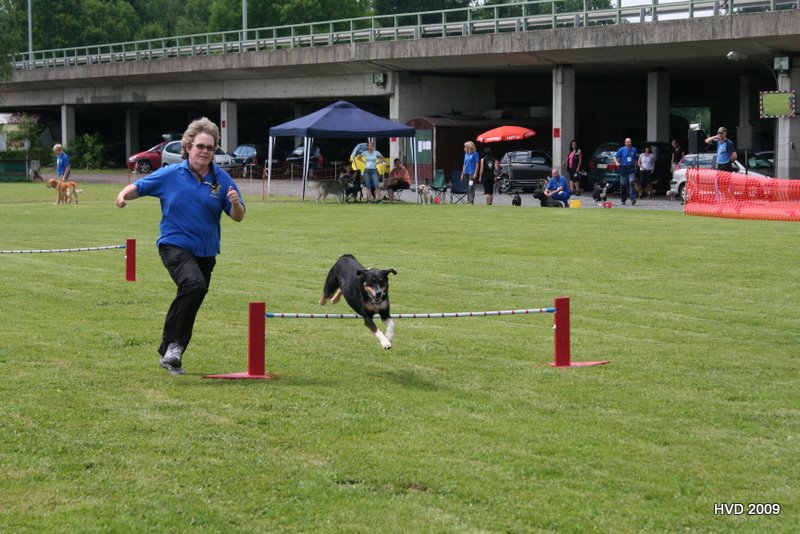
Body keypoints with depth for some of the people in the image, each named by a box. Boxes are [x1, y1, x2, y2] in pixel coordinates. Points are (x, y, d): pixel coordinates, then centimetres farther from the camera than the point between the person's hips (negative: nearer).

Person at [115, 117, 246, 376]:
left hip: (205, 252, 4)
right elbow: (139, 186, 5)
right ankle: (175, 344, -20)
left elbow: (238, 217, 0)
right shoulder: (170, 175, -4)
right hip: (174, 245, -4)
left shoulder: (222, 179, 0)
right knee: (194, 284, -31)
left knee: (188, 301, 14)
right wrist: (125, 193, -16)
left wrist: (235, 203, -22)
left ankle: (169, 355, 32)